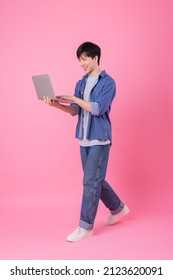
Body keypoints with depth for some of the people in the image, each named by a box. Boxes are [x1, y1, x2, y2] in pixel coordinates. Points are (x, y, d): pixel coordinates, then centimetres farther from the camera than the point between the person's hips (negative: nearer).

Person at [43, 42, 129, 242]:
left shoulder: (108, 82, -8)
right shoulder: (81, 83, 13)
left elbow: (98, 109, -19)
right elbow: (75, 110, 6)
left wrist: (75, 98, -17)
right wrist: (57, 105, -10)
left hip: (99, 139, -7)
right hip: (84, 139, 7)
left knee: (91, 182, -7)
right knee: (95, 180, 15)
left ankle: (86, 226, 3)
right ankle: (117, 208, 35)